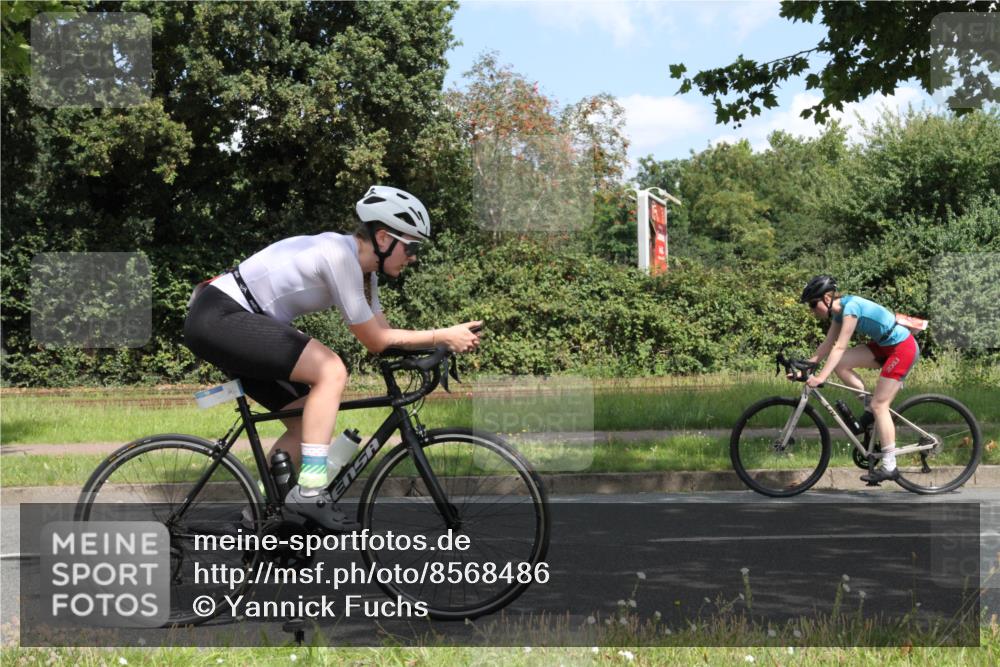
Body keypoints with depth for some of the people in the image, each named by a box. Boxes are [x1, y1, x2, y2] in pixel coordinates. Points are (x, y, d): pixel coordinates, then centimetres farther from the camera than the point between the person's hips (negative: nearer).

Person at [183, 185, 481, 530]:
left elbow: (382, 332, 10)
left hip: (230, 323, 11)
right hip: (218, 316, -11)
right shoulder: (339, 256, -20)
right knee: (331, 370, -22)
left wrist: (444, 341, -2)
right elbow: (375, 341, -15)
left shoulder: (362, 266, 9)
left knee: (307, 420, 9)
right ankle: (310, 491, -20)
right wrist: (442, 336, -12)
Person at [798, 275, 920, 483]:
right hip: (885, 346, 9)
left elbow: (839, 347, -29)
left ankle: (889, 467, -6)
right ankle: (870, 407, 7)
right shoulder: (839, 311, 4)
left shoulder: (851, 307, -23)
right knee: (840, 364, -5)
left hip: (903, 348, -9)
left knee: (879, 405, -10)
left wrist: (821, 377, -33)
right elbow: (827, 345, 6)